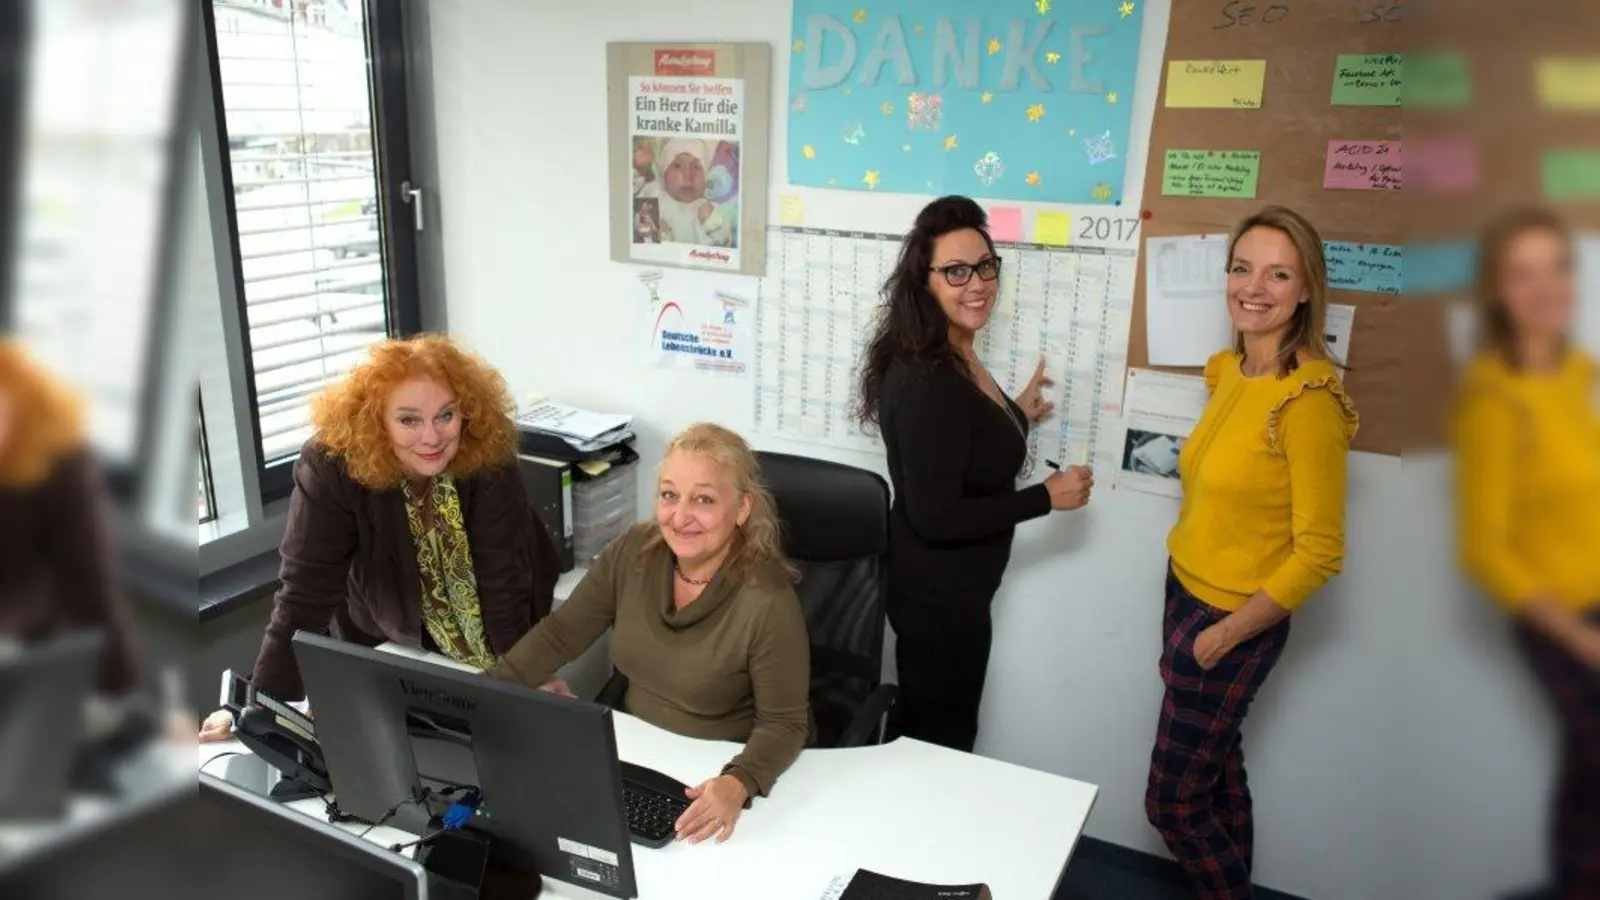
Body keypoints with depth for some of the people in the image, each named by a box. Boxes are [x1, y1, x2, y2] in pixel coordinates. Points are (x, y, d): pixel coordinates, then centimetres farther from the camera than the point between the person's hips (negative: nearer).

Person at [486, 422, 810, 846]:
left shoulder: (768, 604, -25)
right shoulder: (633, 551, -9)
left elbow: (784, 723, -17)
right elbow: (560, 632, -1)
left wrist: (738, 784, -34)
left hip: (715, 780, -5)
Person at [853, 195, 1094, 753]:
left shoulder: (956, 361, 3)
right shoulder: (928, 381, -28)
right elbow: (935, 517, -29)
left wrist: (1016, 417, 21)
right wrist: (1047, 498, -21)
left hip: (943, 588, 9)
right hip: (938, 595, -9)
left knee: (919, 737, 27)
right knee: (943, 749, 12)